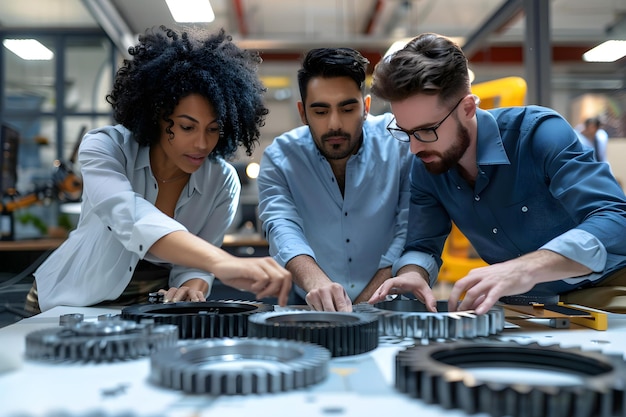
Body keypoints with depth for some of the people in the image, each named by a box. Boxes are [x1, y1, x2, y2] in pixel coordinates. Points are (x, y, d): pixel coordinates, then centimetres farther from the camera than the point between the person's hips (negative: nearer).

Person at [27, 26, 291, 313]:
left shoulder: (222, 182, -9)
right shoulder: (104, 148, -18)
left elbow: (198, 257, -6)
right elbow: (128, 216, -37)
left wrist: (191, 289, -30)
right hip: (79, 301, -1)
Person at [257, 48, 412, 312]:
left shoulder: (400, 144, -7)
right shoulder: (279, 158, -4)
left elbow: (412, 232, -12)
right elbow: (282, 230, -18)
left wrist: (364, 306, -20)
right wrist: (316, 283, -38)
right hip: (312, 311, 2)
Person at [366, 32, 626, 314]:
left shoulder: (539, 132, -24)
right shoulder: (425, 169, -6)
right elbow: (423, 246, -1)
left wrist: (527, 268, -49)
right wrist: (412, 275, -26)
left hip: (601, 288, -4)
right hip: (523, 304, 5)